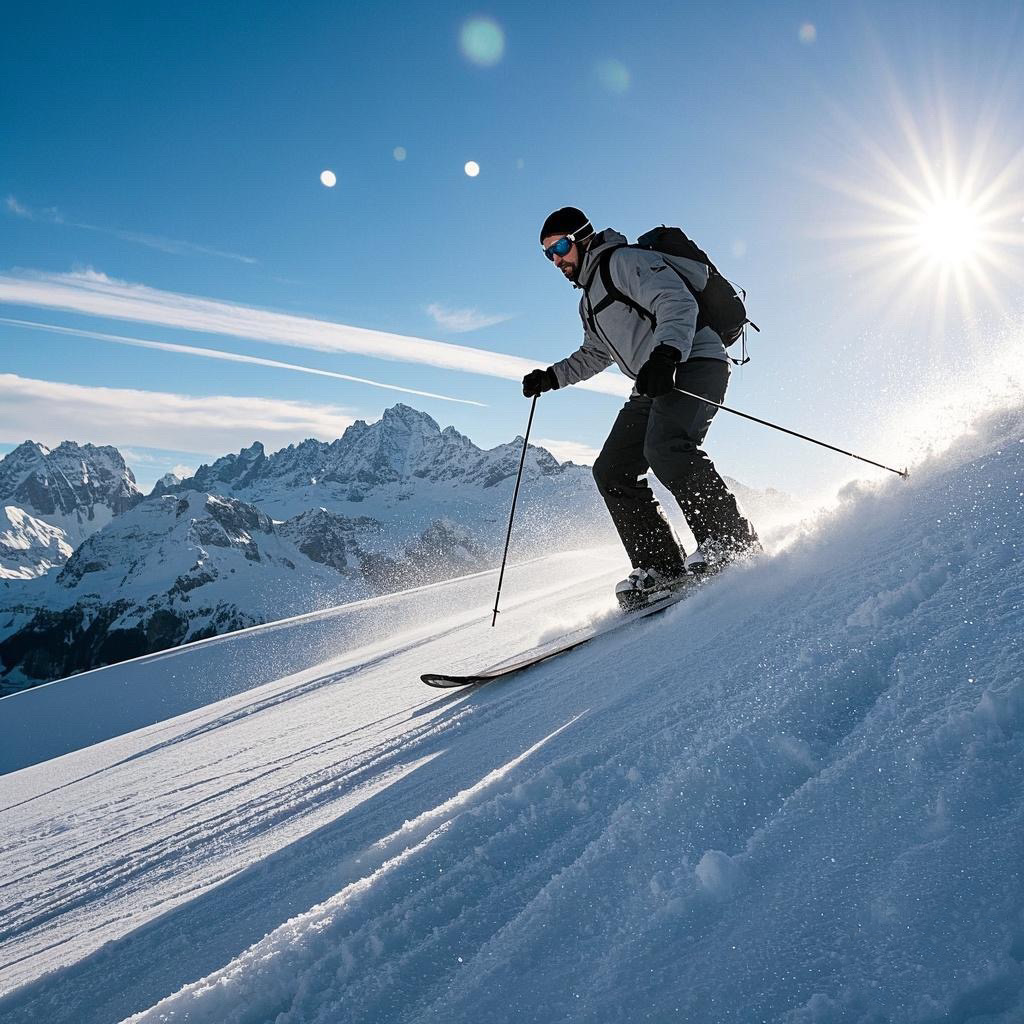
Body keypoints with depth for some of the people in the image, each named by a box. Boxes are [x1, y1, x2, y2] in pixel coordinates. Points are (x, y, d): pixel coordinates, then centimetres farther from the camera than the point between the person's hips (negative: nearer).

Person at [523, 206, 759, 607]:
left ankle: (734, 542, -28)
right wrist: (552, 377, 29)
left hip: (694, 363, -10)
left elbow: (678, 303, -19)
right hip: (654, 383, 10)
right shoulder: (590, 299, 26)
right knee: (612, 472, -1)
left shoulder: (625, 261, -4)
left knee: (664, 447, -34)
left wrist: (666, 354, -35)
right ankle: (662, 566, -4)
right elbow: (595, 355, 40)